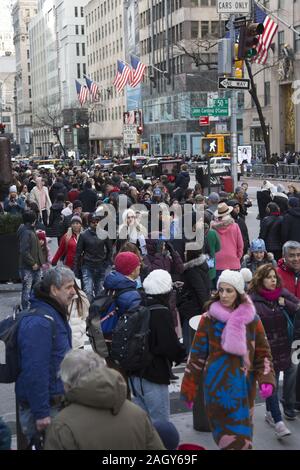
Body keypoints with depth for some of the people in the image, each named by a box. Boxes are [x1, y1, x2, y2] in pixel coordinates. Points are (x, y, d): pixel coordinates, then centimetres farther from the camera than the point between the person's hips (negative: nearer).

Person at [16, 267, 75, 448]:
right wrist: (40, 413, -26)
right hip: (41, 405, -10)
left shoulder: (56, 314, 10)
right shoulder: (39, 321, -23)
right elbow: (34, 370, -27)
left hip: (56, 400, 10)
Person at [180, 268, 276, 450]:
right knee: (235, 438, -3)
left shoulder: (251, 318, 2)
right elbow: (197, 354, 1)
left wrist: (266, 379, -10)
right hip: (218, 385, -2)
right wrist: (189, 388, 1)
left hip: (244, 385, 2)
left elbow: (263, 353, 6)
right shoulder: (209, 318, -2)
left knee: (242, 433, 10)